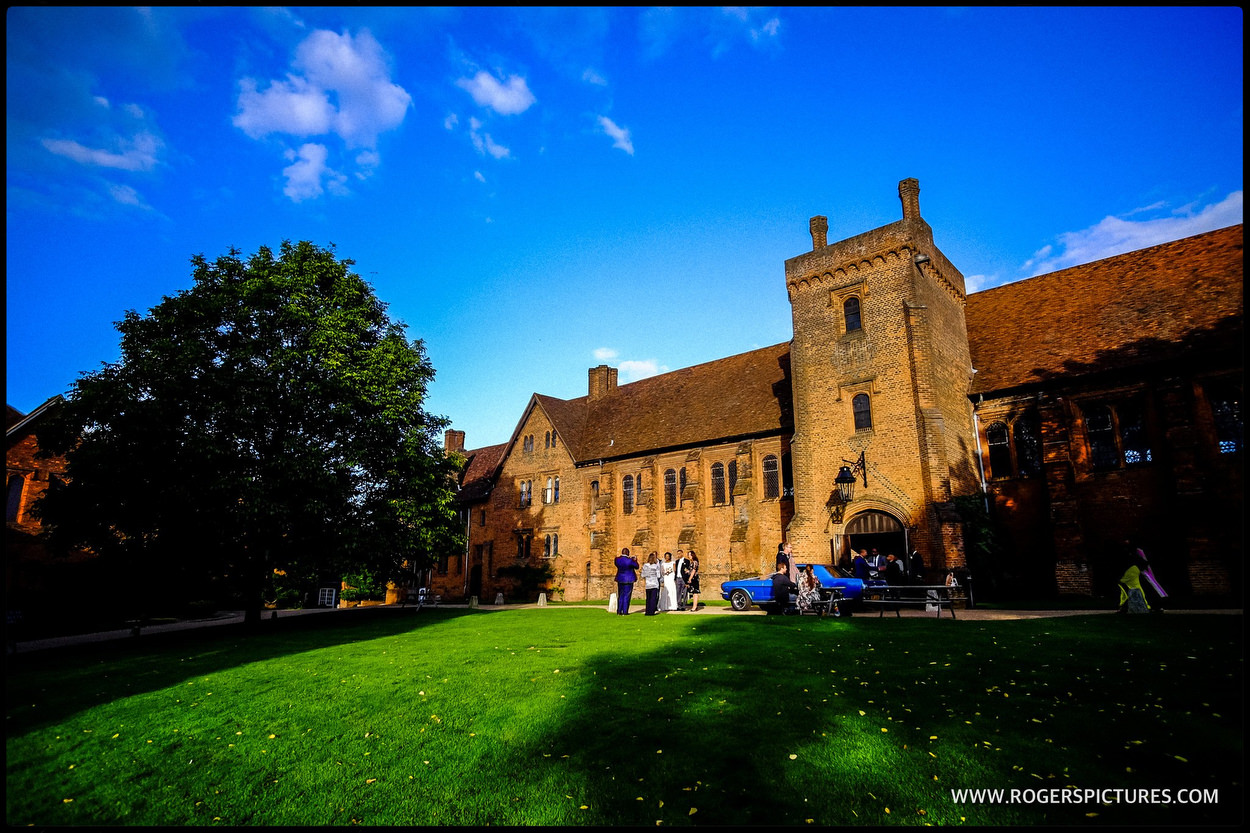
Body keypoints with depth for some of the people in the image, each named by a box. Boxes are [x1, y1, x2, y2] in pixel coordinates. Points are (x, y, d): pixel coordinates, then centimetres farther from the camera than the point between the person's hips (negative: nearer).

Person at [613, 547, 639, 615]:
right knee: (626, 596, 3)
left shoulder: (617, 559, -4)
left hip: (620, 579, 5)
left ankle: (619, 611, 16)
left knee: (620, 596, 15)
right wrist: (635, 560, 12)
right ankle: (625, 612, 2)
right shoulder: (629, 560, -17)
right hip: (628, 580, -5)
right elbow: (636, 567, -5)